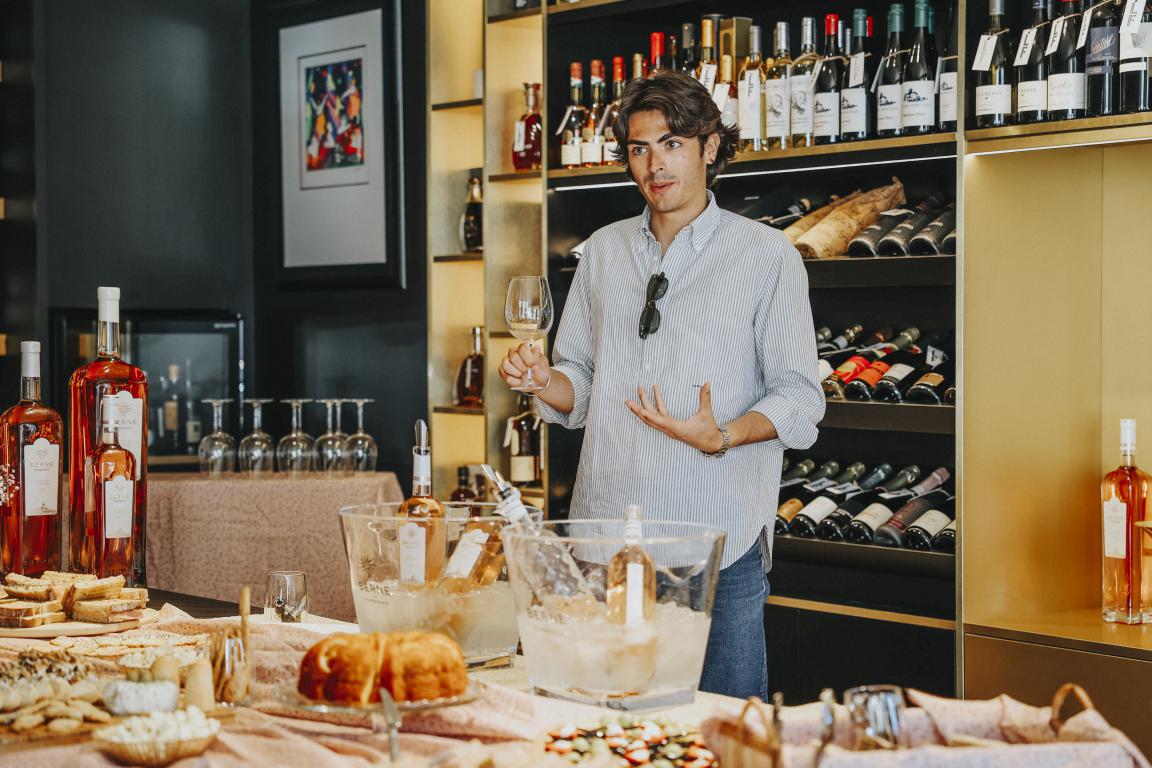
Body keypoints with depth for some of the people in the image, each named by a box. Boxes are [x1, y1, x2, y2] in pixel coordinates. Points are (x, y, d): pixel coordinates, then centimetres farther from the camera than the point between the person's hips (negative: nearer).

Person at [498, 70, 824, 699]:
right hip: (605, 531, 4)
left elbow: (797, 396, -2)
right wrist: (543, 378, -5)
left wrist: (722, 436, -20)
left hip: (717, 536, -4)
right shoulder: (603, 252, 14)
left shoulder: (767, 256, 1)